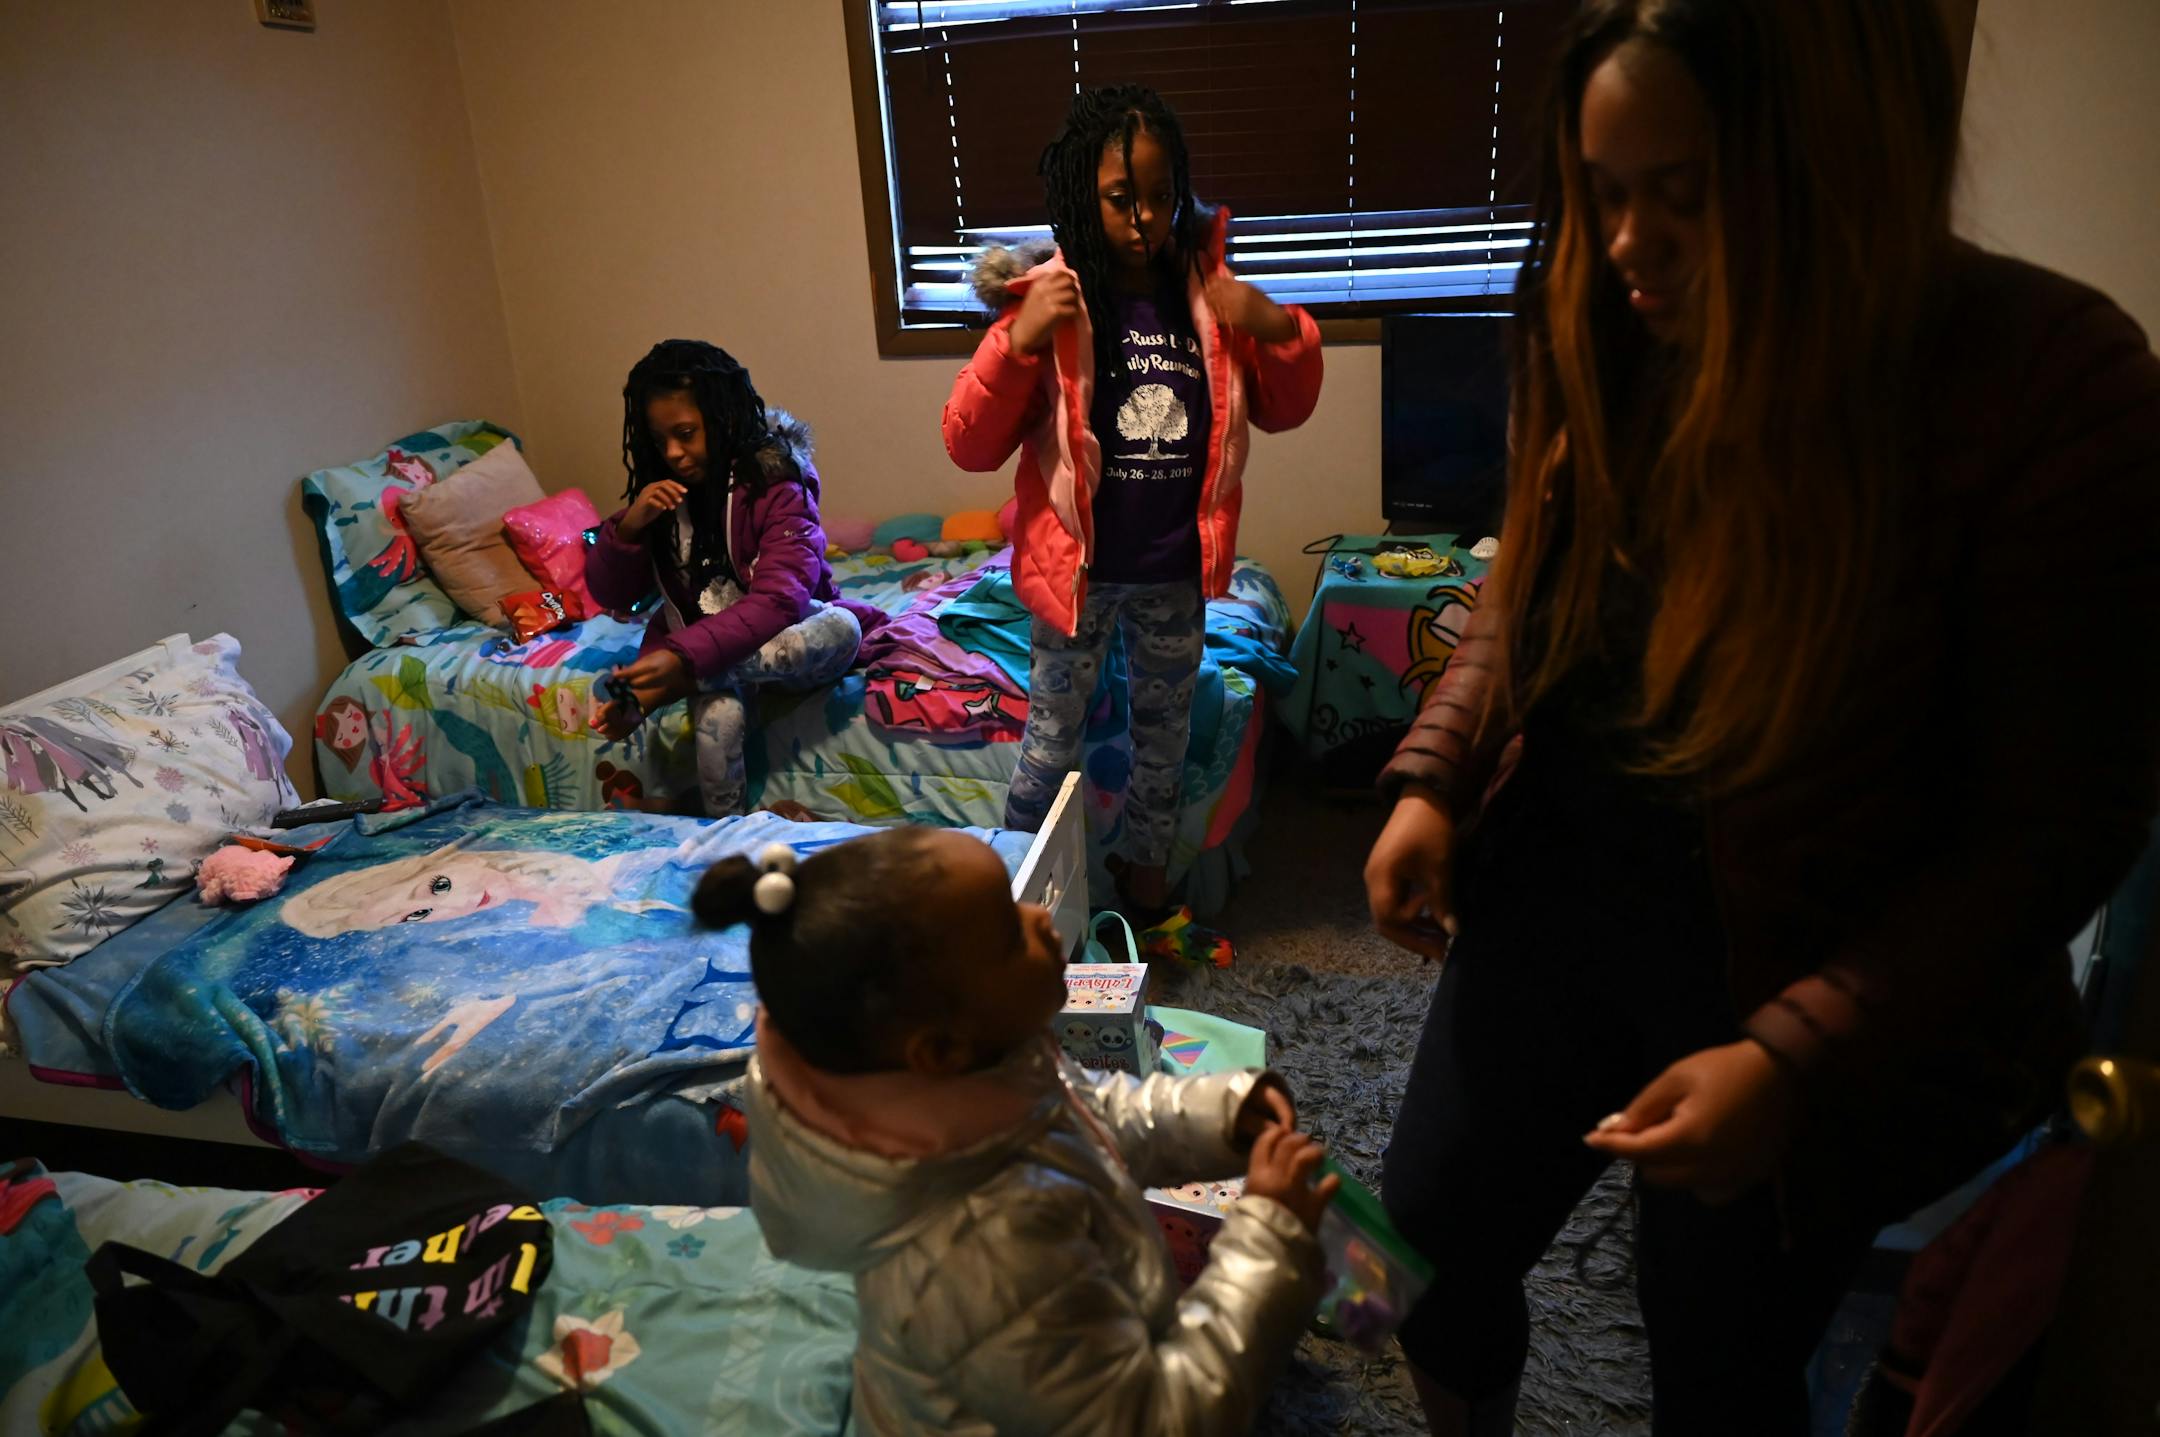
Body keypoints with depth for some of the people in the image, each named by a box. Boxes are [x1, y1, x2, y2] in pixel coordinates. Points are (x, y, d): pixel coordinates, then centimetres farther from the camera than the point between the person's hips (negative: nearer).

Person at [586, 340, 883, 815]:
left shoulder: (776, 483, -15)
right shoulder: (662, 492, 0)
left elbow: (779, 601, -28)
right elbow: (610, 594, 2)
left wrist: (683, 660, -40)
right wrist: (628, 525, -19)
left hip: (787, 638, -2)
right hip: (698, 641, 2)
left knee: (841, 628, -36)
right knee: (719, 713, -34)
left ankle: (678, 688, -34)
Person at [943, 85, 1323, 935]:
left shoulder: (1207, 294, -3)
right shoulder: (1047, 301, -12)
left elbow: (1282, 413, 7)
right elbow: (969, 447, -15)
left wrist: (1279, 332, -13)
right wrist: (1019, 341, -28)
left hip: (1176, 574, 4)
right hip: (1078, 568, -3)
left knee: (1164, 736, 19)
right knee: (1051, 740, 11)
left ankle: (1147, 889, 39)